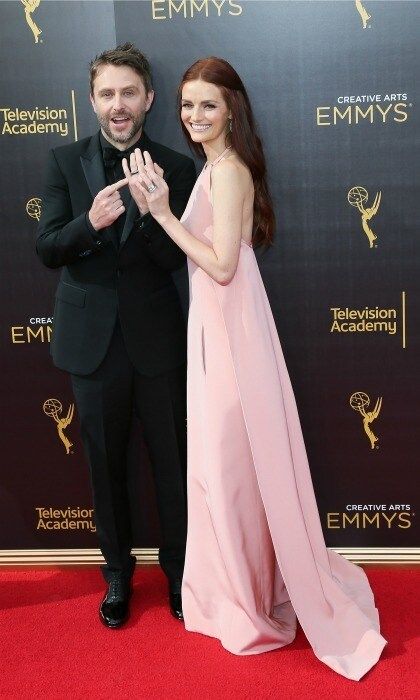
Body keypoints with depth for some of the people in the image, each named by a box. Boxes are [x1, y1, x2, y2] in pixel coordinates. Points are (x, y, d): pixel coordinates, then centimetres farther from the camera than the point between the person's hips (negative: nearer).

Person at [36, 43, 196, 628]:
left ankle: (179, 568, 31)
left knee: (173, 461, 10)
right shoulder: (66, 162, 1)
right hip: (92, 339, 1)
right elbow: (46, 250, -4)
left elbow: (177, 260, -6)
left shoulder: (175, 169, -2)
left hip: (156, 338, -1)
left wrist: (150, 212, -25)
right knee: (107, 464, 14)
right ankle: (118, 571, 33)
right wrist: (90, 222, -24)